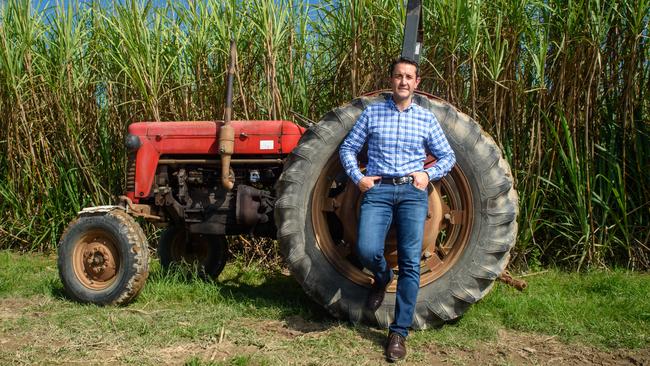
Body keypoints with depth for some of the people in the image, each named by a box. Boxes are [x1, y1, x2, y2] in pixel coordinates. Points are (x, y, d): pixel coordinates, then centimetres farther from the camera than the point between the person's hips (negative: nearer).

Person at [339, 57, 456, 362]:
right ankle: (382, 277, 18)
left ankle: (399, 332, 5)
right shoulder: (372, 113, 9)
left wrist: (429, 174, -1)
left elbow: (448, 156, 16)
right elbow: (348, 148, 12)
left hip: (413, 192, 1)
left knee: (410, 263, -5)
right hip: (378, 190, 0)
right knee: (366, 250, -21)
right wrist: (358, 178, -1)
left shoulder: (426, 118, 11)